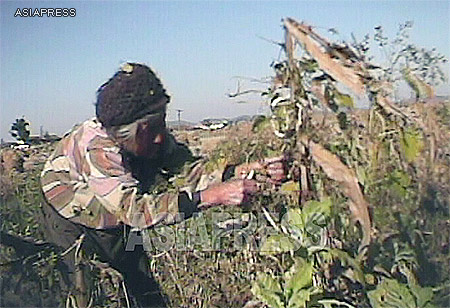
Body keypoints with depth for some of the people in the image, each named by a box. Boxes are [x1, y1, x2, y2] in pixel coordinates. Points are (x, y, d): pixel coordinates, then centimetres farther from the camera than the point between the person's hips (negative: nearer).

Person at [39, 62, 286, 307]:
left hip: (116, 227, 5)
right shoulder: (95, 147, -39)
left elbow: (186, 167, -24)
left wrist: (241, 171, -41)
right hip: (71, 225, -5)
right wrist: (213, 195, -54)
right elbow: (134, 209, -47)